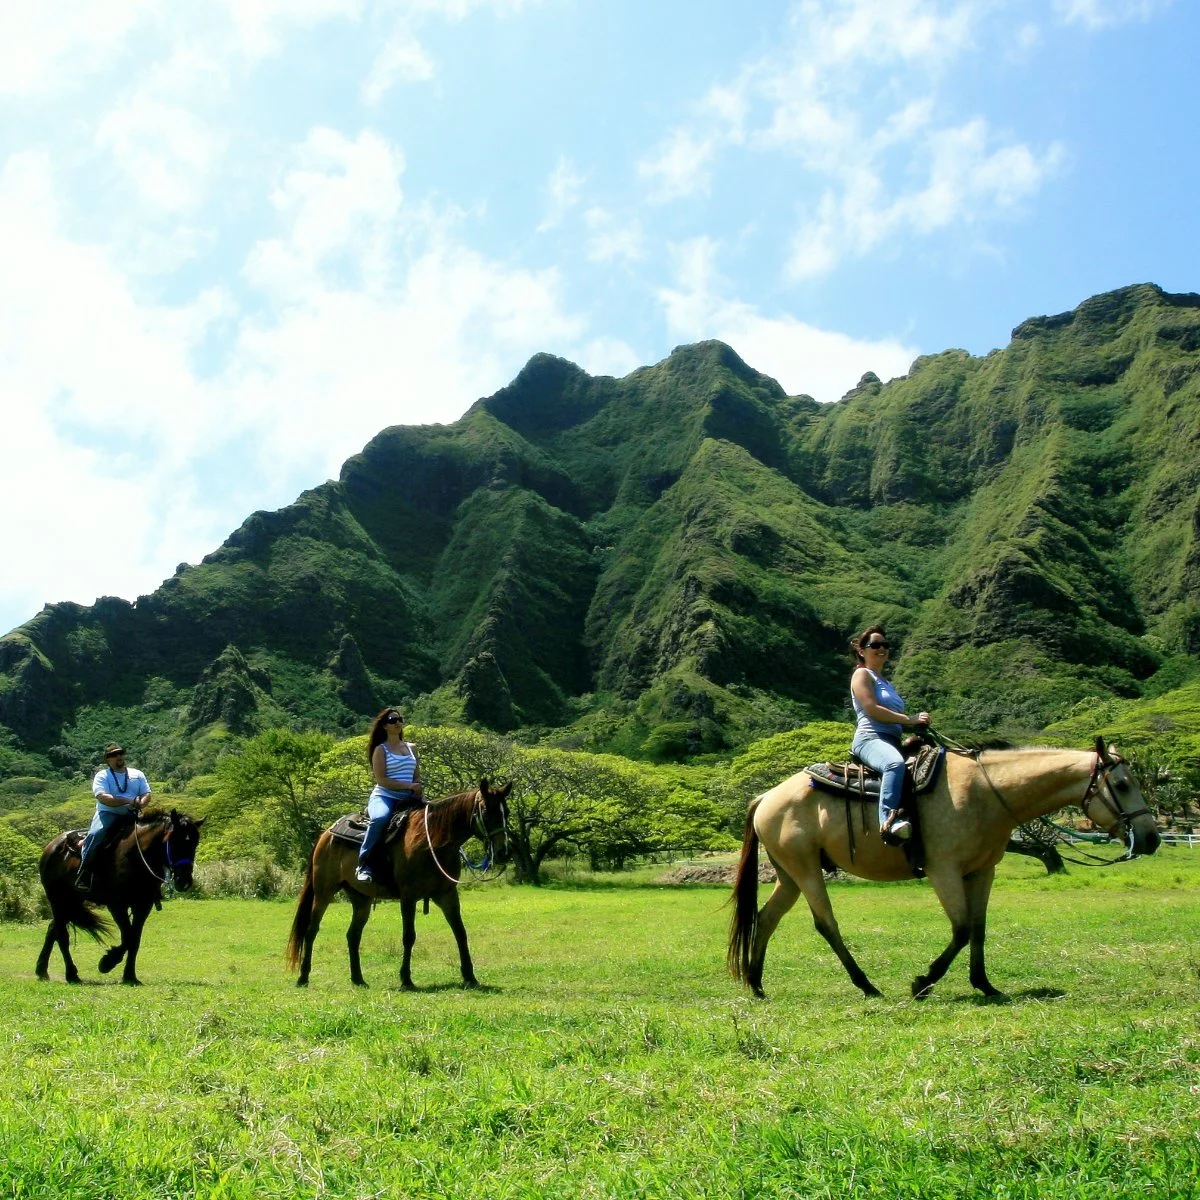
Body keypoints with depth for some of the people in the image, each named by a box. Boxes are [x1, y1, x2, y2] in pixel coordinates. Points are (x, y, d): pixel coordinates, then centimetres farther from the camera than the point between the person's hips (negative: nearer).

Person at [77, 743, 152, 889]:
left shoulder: (137, 774, 16)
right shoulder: (102, 776, 3)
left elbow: (146, 794, 8)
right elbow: (102, 797, -13)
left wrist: (139, 804, -17)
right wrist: (128, 801, -22)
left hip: (130, 815, 3)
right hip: (108, 813, -3)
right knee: (94, 835, -32)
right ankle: (83, 874, -30)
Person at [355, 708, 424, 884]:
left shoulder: (411, 748, 18)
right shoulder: (381, 749, 3)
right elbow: (381, 779, -8)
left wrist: (419, 789, -5)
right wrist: (409, 786, -16)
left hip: (408, 799, 6)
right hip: (384, 797, -5)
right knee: (380, 818, -38)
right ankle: (363, 864, -30)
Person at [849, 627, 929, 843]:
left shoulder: (885, 682, 30)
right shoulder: (862, 674, 5)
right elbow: (872, 709, -10)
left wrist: (916, 724, 8)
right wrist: (910, 719, -10)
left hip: (892, 741, 9)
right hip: (870, 739, -9)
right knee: (895, 763, -40)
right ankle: (889, 820, -53)